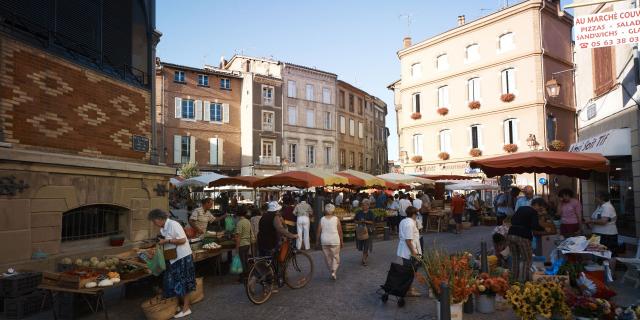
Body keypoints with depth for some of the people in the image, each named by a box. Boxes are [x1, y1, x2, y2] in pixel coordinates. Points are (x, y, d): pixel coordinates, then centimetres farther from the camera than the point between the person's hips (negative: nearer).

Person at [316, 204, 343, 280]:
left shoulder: (322, 219, 1)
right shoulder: (336, 219, -3)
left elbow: (319, 232, 1)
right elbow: (340, 231, -1)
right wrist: (341, 241, 8)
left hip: (324, 241, 2)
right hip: (335, 240, -2)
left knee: (327, 257, 14)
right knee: (335, 257, 7)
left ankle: (331, 272, 22)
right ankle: (333, 272, -7)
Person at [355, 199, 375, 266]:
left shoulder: (370, 213, 0)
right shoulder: (359, 212, 6)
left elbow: (372, 222, -5)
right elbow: (355, 221, 8)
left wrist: (365, 221, -18)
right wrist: (360, 221, -12)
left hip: (368, 230, -3)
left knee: (366, 245, -5)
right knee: (361, 243, 6)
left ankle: (364, 259, 2)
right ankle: (366, 254, 35)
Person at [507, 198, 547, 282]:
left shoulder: (521, 208, 18)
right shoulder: (533, 212, -3)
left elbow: (512, 220, 25)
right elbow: (535, 226, -16)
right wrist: (544, 229, -3)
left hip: (511, 234, 6)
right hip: (523, 237, -6)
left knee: (515, 258, 16)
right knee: (526, 259, 7)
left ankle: (514, 279, 18)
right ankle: (521, 280, 2)